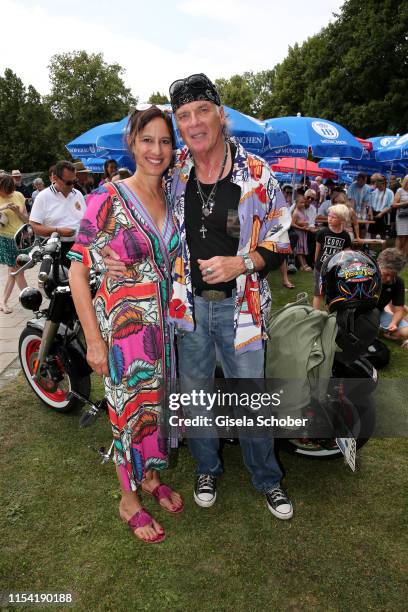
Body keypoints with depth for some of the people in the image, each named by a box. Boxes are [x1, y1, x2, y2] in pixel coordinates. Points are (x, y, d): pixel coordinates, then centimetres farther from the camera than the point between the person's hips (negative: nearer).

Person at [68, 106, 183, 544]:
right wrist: (94, 340, -15)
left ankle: (149, 476, 43)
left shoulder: (171, 199, 5)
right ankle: (128, 497, 31)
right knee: (129, 407, 7)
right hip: (122, 322, -6)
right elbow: (77, 270, -13)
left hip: (164, 321, 6)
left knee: (157, 401, 18)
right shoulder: (107, 198, -13)